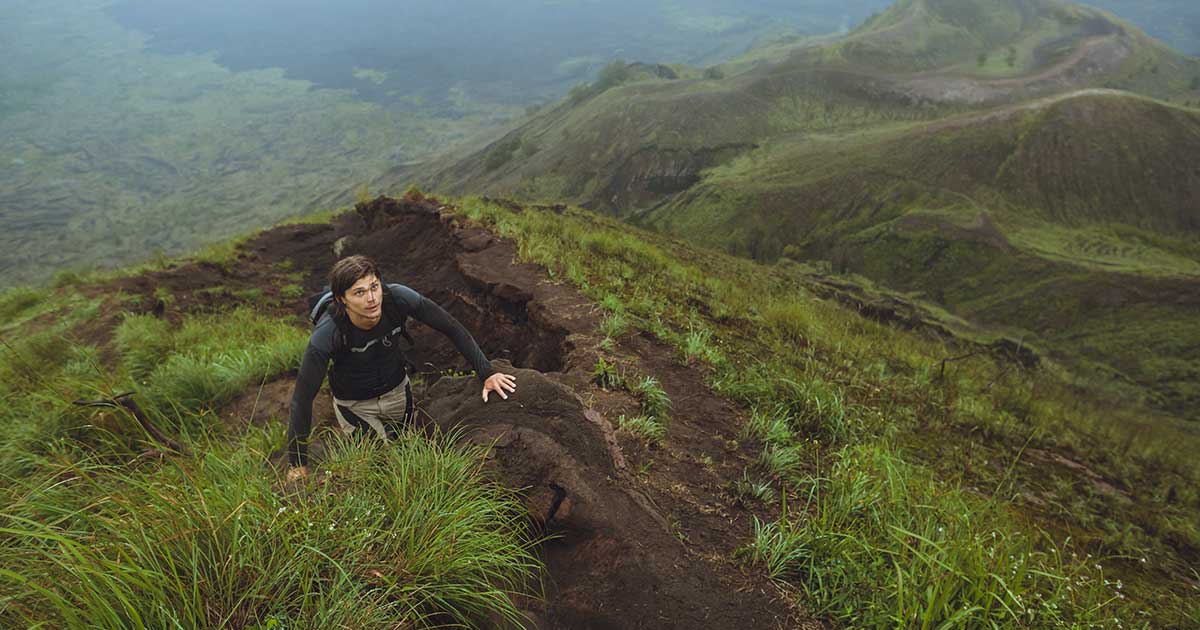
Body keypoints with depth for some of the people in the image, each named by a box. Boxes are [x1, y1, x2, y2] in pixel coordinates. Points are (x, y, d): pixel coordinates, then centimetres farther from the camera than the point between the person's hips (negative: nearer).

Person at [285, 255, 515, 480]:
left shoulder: (397, 298, -30)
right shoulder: (326, 334, -36)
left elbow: (452, 328, -22)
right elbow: (302, 397, -30)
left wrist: (487, 373, -27)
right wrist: (298, 464, -26)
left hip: (398, 389, 3)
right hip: (355, 405, -3)